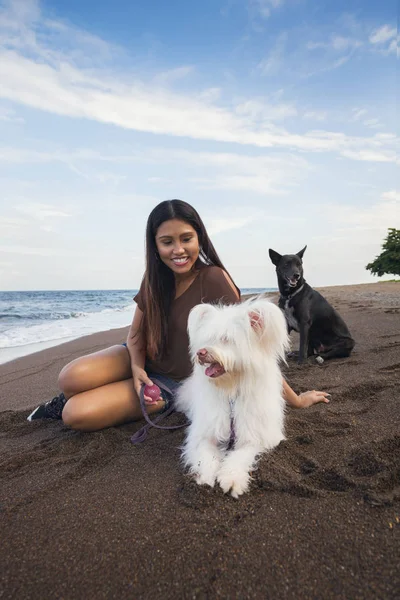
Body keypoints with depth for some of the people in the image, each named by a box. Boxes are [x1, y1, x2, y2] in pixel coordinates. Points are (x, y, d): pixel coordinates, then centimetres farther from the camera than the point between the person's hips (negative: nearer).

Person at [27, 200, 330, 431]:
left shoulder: (214, 279, -24)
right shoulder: (155, 280, -6)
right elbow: (136, 335, 2)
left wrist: (296, 399, -16)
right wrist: (137, 369, -18)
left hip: (175, 383, -4)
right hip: (144, 363, 5)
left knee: (77, 415, -21)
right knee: (71, 378, -24)